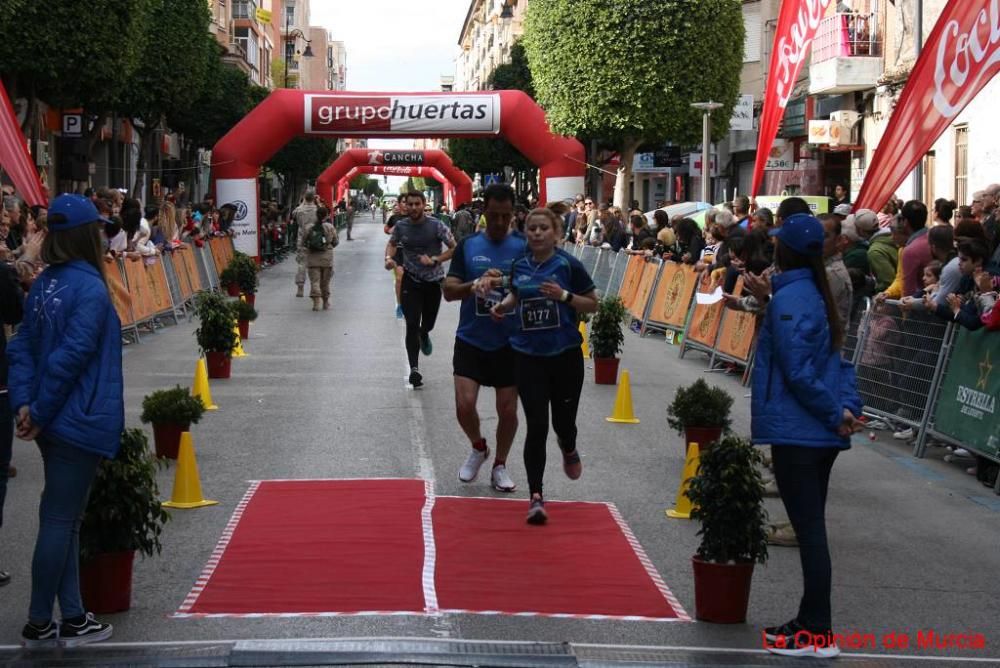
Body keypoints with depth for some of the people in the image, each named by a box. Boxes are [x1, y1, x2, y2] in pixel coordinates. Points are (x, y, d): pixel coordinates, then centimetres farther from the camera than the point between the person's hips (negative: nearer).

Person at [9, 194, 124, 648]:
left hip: (54, 423, 8)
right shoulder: (89, 288, -16)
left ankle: (73, 619, 20)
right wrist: (40, 413, -14)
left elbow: (22, 345, 6)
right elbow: (71, 356, -21)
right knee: (60, 520, 0)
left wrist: (24, 402, -2)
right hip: (80, 422, -8)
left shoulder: (45, 284, 8)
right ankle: (38, 625, 8)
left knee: (63, 519, 13)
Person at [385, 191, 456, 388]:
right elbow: (392, 243, 16)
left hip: (434, 281, 0)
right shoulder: (400, 226, -4)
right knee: (412, 325, -10)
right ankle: (414, 368, -6)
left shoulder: (436, 226, -13)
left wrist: (434, 260, -22)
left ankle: (424, 335, 54)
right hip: (410, 281, 0)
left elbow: (454, 248, -11)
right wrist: (389, 257, -5)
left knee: (428, 323, 14)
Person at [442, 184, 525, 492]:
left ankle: (499, 465, 26)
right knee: (464, 405, -9)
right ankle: (478, 448, 22)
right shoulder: (467, 245, 2)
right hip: (471, 340, 1)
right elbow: (449, 290, -1)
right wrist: (475, 285, -21)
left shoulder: (524, 247, -2)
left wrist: (507, 283, -24)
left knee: (508, 410, 5)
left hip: (509, 343, 0)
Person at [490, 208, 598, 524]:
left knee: (563, 421, 9)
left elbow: (592, 304, -2)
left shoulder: (568, 265, -6)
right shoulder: (519, 266, 4)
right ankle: (536, 497, 1)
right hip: (528, 356, 2)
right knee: (536, 427, -5)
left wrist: (564, 296, -18)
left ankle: (569, 450, 47)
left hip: (565, 355, -1)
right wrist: (503, 305, 3)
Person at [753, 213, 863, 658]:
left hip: (795, 432, -9)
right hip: (821, 433, 9)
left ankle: (817, 633, -1)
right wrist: (848, 405, 1)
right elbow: (838, 359, 13)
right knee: (811, 527, 15)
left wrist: (836, 414, -11)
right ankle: (811, 622, 23)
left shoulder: (788, 299, -14)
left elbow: (798, 372, -19)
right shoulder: (817, 293, 13)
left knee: (808, 530, -5)